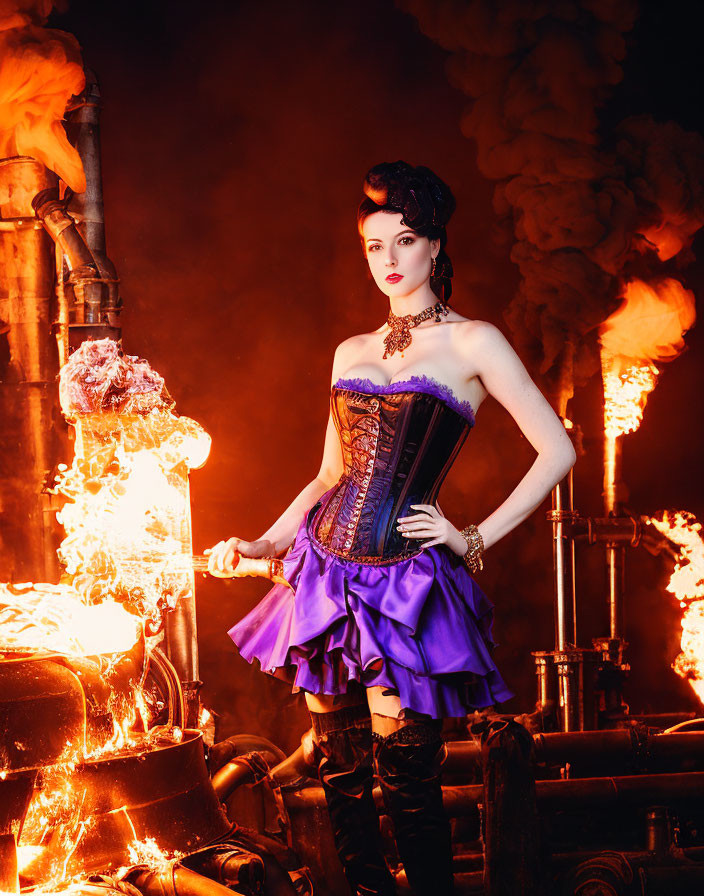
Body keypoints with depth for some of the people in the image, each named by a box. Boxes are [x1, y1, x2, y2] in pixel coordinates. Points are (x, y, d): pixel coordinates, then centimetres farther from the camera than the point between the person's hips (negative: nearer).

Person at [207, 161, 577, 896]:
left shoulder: (472, 342, -2)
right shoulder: (351, 353, 13)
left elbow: (557, 452, -4)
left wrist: (475, 540, -5)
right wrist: (262, 544, 12)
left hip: (407, 585, -5)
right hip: (327, 572, 5)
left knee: (406, 781, -4)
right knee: (338, 771, 9)